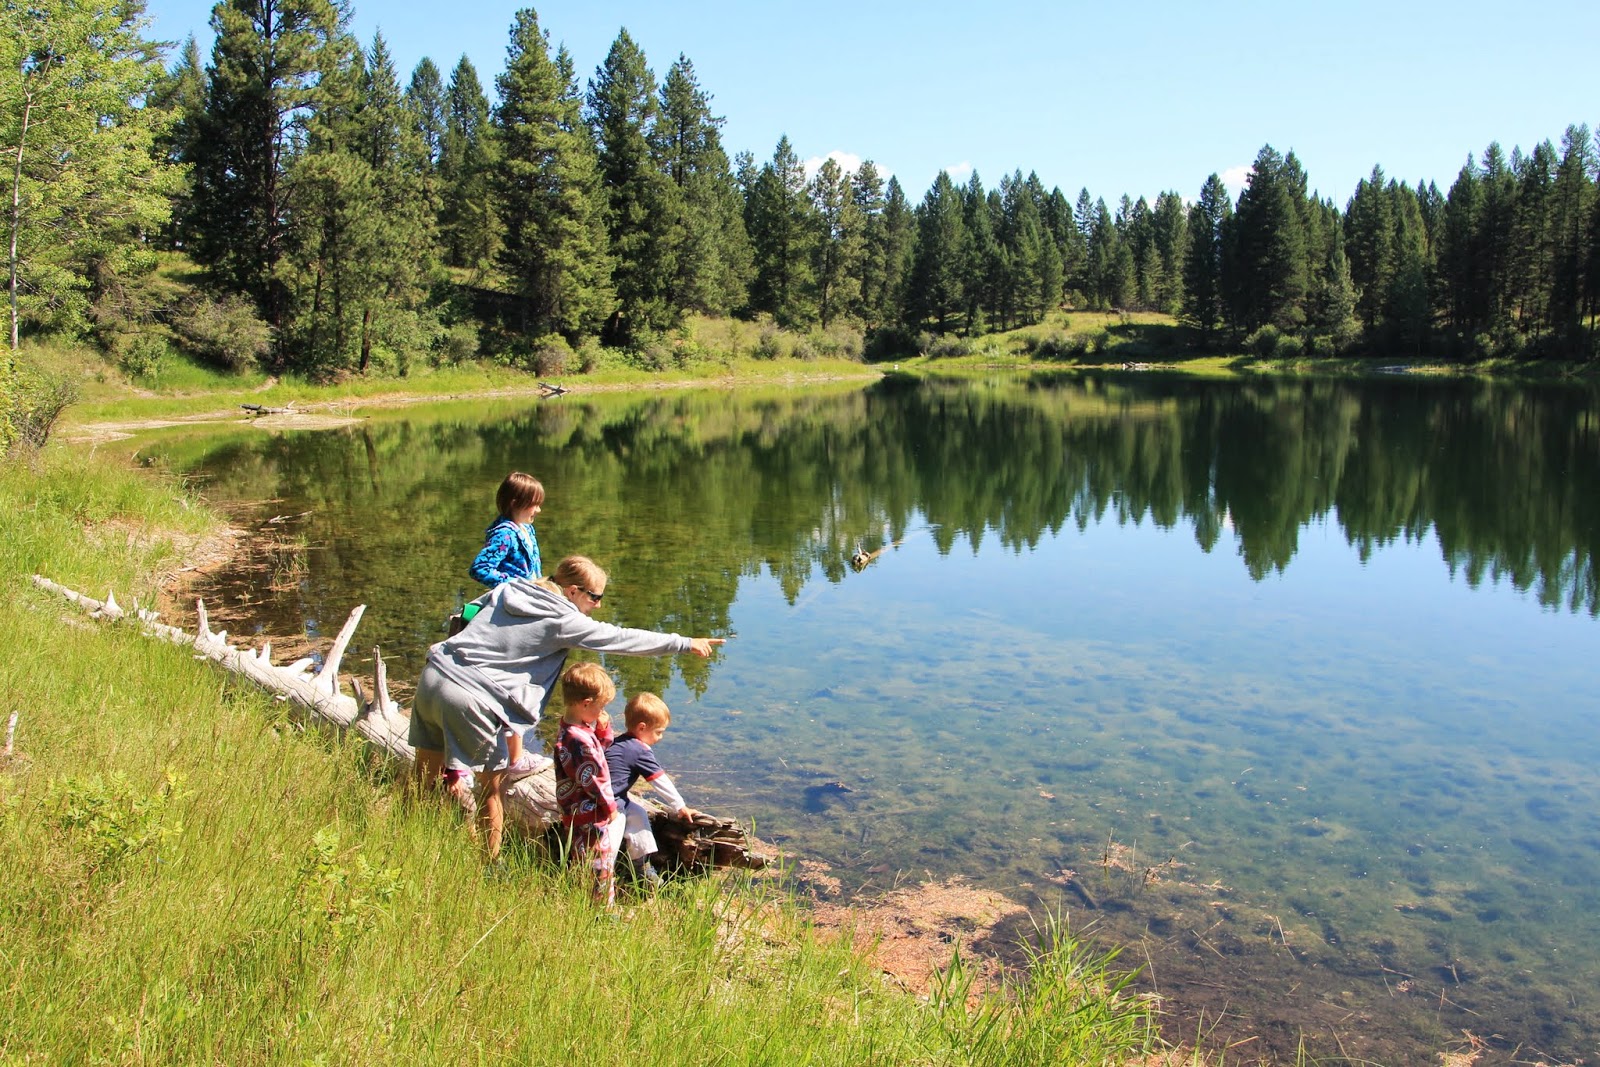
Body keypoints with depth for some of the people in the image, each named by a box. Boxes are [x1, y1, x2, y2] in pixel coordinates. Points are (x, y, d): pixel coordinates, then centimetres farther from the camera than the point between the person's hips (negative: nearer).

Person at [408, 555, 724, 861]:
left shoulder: (507, 590, 12)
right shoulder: (562, 621, -7)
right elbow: (622, 639, -4)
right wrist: (685, 643, 2)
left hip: (433, 675, 8)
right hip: (470, 698, -8)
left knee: (426, 778, 20)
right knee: (494, 787, 9)